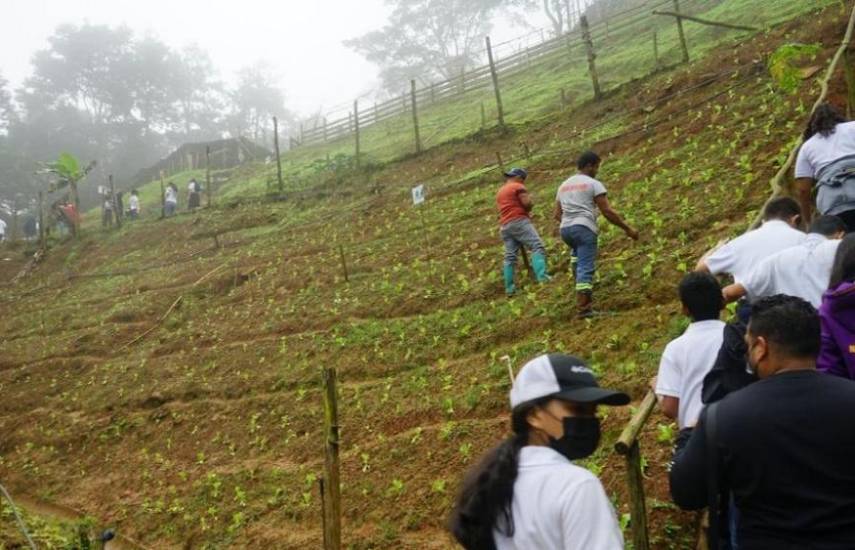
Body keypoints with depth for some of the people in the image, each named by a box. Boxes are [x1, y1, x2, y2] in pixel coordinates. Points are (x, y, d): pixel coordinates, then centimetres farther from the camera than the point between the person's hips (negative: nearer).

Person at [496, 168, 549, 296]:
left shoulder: (500, 192, 27)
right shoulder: (518, 187, 0)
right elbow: (527, 203, -12)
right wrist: (531, 204, 10)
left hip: (505, 226, 8)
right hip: (519, 221, -8)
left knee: (510, 257, 4)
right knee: (537, 246, -16)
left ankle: (509, 287, 1)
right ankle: (542, 276, -33)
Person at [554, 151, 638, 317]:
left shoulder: (563, 185, 20)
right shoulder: (594, 184, 1)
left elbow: (557, 214, 20)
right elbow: (607, 212, -5)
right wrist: (627, 228, 2)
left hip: (565, 229, 7)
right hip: (584, 228, -6)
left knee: (577, 252, 36)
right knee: (586, 268, -7)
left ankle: (580, 285, 29)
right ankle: (583, 308, -12)